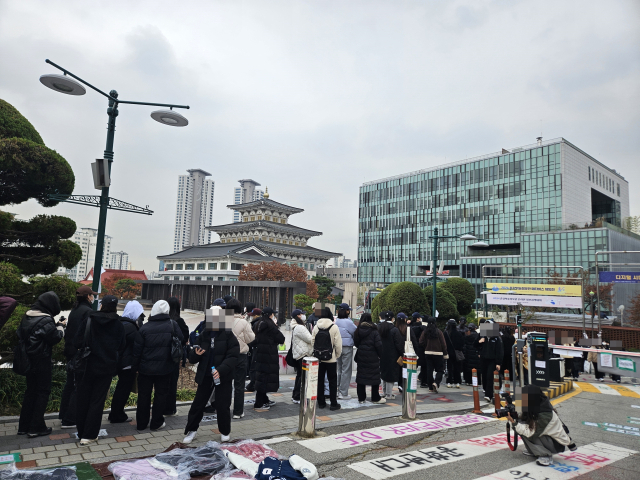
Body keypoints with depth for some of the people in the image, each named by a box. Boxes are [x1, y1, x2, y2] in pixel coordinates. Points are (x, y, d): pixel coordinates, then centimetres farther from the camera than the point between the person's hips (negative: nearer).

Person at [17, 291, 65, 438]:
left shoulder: (27, 316, 4)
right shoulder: (46, 320, -20)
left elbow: (20, 334, 12)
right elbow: (55, 338, -16)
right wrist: (60, 328, 1)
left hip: (29, 358, 8)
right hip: (42, 361, -8)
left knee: (30, 390, 18)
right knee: (43, 392, 4)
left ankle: (24, 426, 24)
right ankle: (36, 428, 8)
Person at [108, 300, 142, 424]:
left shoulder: (120, 323, 7)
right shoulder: (130, 326, -22)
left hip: (120, 361, 9)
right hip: (129, 363, -9)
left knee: (121, 387, 21)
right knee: (124, 389, 4)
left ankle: (115, 413, 31)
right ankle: (118, 416, 15)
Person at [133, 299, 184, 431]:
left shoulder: (144, 328, -9)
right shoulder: (173, 325, -10)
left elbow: (137, 350, -4)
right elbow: (181, 343, -5)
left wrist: (136, 366, 8)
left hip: (145, 367, 1)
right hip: (165, 368, 0)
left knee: (143, 394, 14)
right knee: (161, 393, 12)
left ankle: (141, 423, 23)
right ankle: (156, 423, 18)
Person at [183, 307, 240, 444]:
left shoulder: (228, 335, -8)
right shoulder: (203, 335, 3)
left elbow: (233, 357, -15)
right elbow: (192, 359, 6)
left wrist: (221, 370, -27)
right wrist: (195, 353, -17)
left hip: (223, 376, -3)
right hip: (205, 375, 3)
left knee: (222, 405, 4)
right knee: (198, 404, 8)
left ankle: (225, 432, 25)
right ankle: (191, 430, 26)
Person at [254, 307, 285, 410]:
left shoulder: (259, 324, 9)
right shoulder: (270, 325, -16)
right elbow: (281, 339, -13)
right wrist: (276, 326, 0)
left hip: (260, 353, 9)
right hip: (269, 354, -9)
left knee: (262, 377, 15)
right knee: (265, 377, -3)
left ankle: (264, 400, 27)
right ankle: (259, 404, 2)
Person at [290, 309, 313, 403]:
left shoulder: (295, 327, 15)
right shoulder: (299, 328, -18)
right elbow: (310, 339, -16)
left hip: (297, 354, 11)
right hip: (303, 354, -11)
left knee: (299, 375, 18)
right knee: (303, 376, -5)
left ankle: (295, 395, 25)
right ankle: (297, 397, -1)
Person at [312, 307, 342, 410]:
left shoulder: (316, 327, 0)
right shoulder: (334, 327, -11)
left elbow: (312, 341, 2)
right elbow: (338, 344, -10)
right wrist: (337, 355, 5)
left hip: (318, 358, 3)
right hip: (331, 359, -3)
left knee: (320, 380, 12)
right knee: (332, 381, 6)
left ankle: (321, 402, 19)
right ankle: (333, 403, 9)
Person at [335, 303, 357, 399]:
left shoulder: (336, 321, 3)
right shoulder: (348, 322, -16)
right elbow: (356, 333, -7)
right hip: (347, 348, -6)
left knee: (339, 369, 16)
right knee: (346, 370, 1)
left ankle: (339, 390, 22)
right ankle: (343, 393, 5)